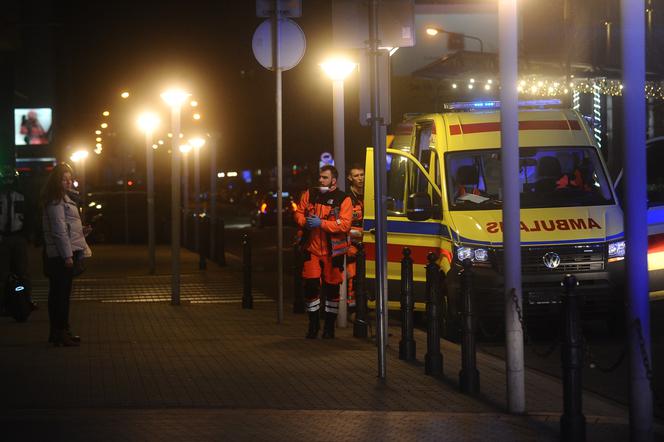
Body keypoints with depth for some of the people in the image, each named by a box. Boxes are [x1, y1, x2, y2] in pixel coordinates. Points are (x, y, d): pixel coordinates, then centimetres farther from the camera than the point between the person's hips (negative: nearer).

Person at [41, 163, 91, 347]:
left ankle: (60, 331, 17)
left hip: (67, 253, 10)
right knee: (62, 292, -8)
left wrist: (82, 231, 12)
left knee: (59, 293, 12)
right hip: (61, 254, -10)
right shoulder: (55, 201, -13)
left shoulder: (64, 199, 19)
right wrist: (67, 255, -20)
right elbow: (59, 230, -18)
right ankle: (60, 333, -6)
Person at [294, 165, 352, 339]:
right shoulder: (309, 194, 8)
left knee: (332, 289, 6)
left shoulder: (343, 199, -5)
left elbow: (345, 224, -15)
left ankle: (329, 326, 18)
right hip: (311, 250, 2)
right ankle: (313, 324, 16)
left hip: (333, 252, -2)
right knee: (311, 287, 1)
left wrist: (321, 223, -21)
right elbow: (298, 213, 10)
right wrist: (305, 222, -13)